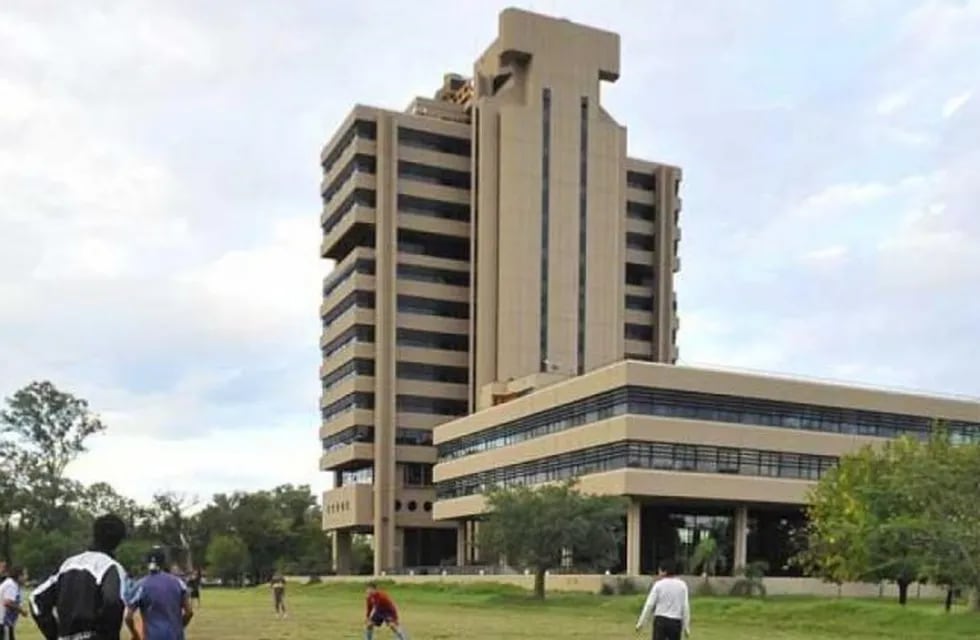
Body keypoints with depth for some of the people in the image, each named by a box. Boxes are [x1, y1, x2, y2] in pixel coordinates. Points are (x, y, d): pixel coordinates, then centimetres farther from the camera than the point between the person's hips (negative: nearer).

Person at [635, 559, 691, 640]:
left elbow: (649, 605, -3)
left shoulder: (659, 585, -3)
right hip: (676, 621, 2)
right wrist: (686, 627, 7)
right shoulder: (682, 585, 2)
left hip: (661, 620, -2)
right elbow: (685, 607, 1)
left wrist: (641, 622, 4)